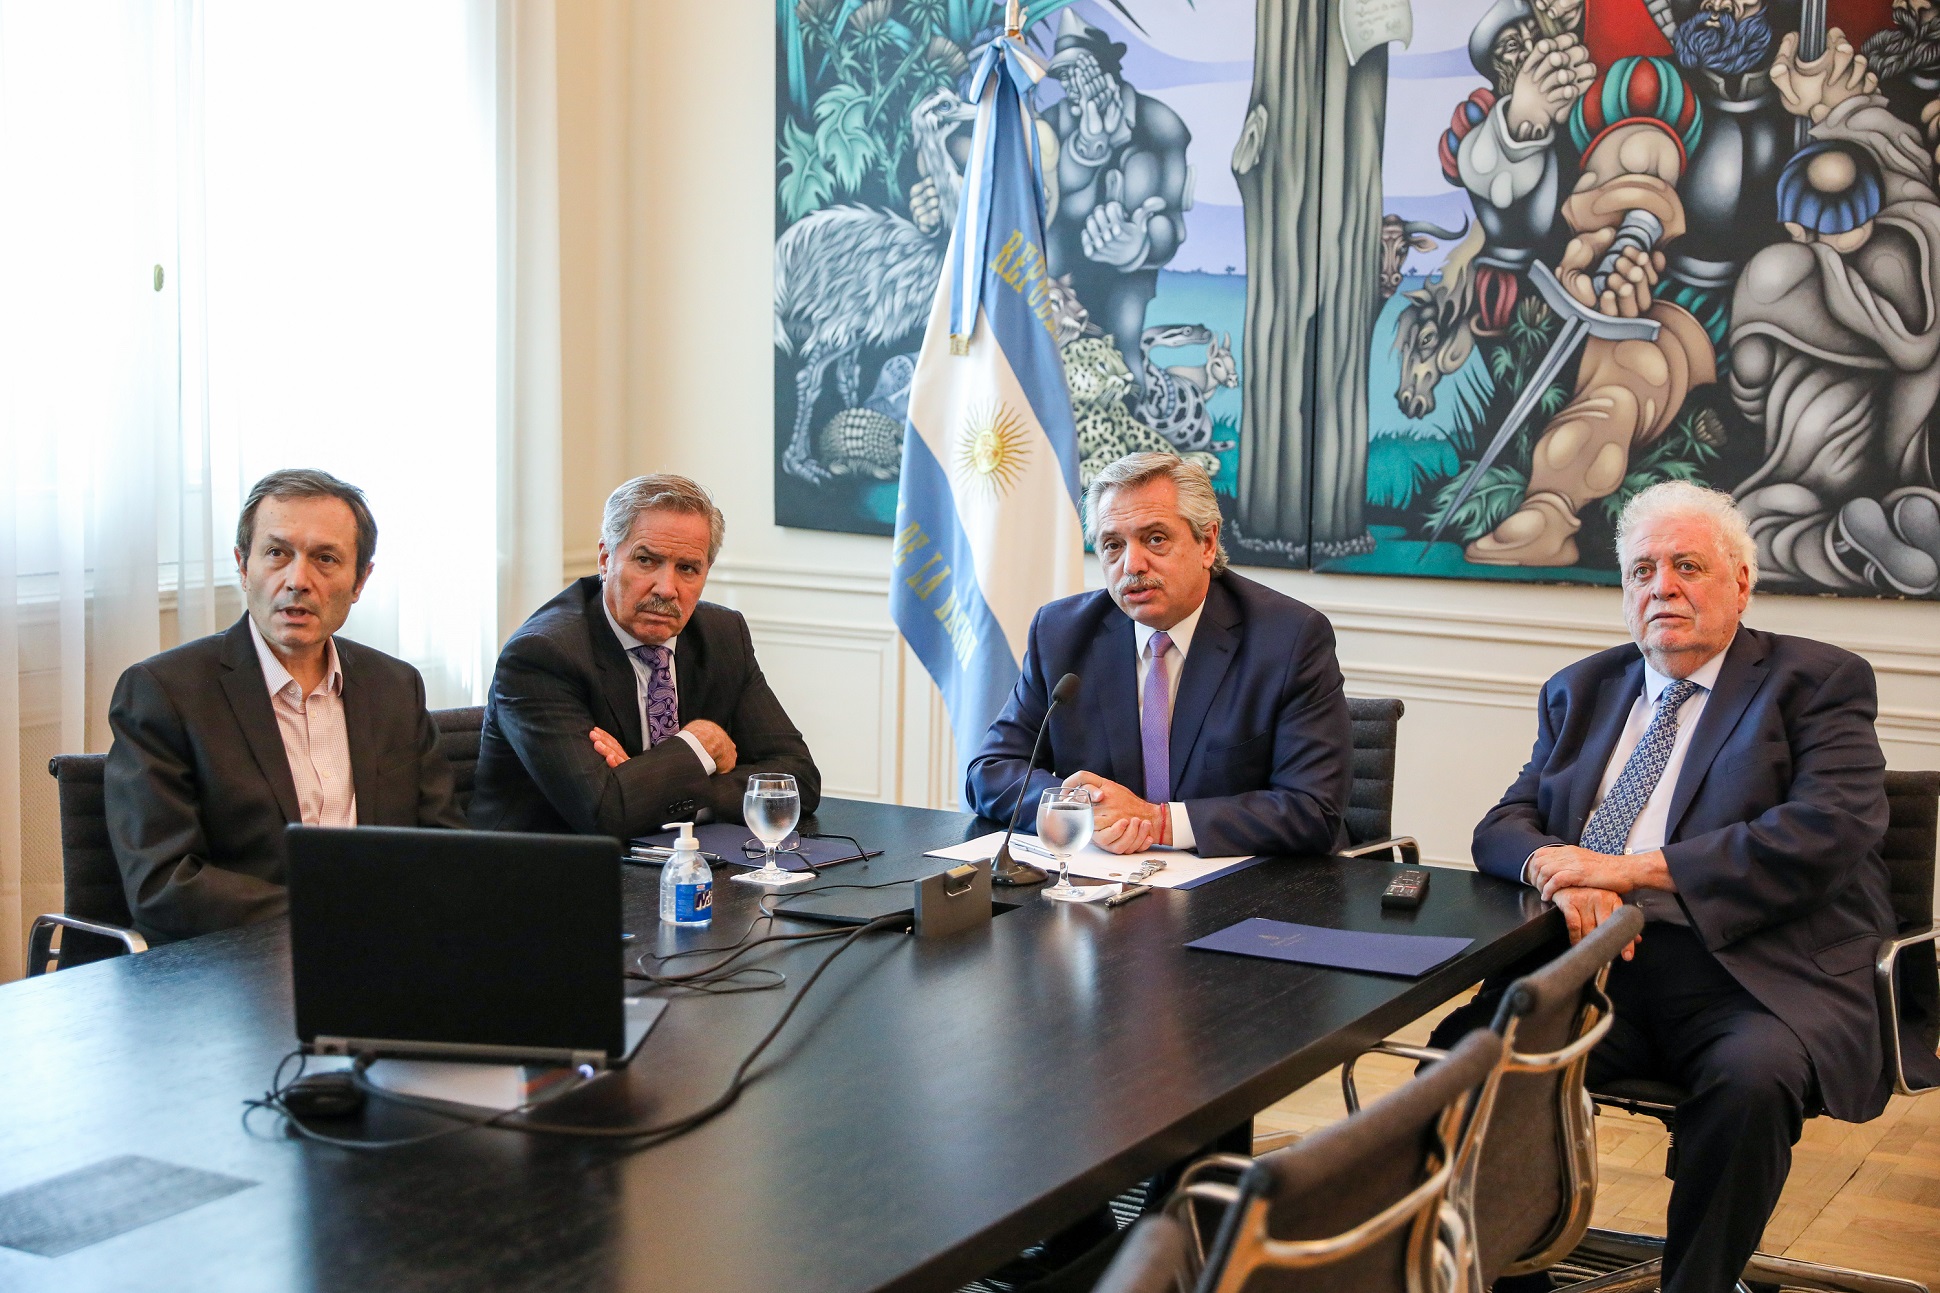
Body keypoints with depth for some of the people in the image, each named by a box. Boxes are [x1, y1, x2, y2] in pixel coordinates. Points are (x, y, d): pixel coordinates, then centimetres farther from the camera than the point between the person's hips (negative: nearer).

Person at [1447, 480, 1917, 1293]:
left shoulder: (1816, 682, 7)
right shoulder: (1581, 691, 22)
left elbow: (1831, 831, -10)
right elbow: (1504, 827, 17)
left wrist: (1637, 868, -14)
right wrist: (1557, 868, -10)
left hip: (1751, 981, -3)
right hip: (1597, 970, 4)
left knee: (1753, 1075, -36)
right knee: (1466, 1051, -24)